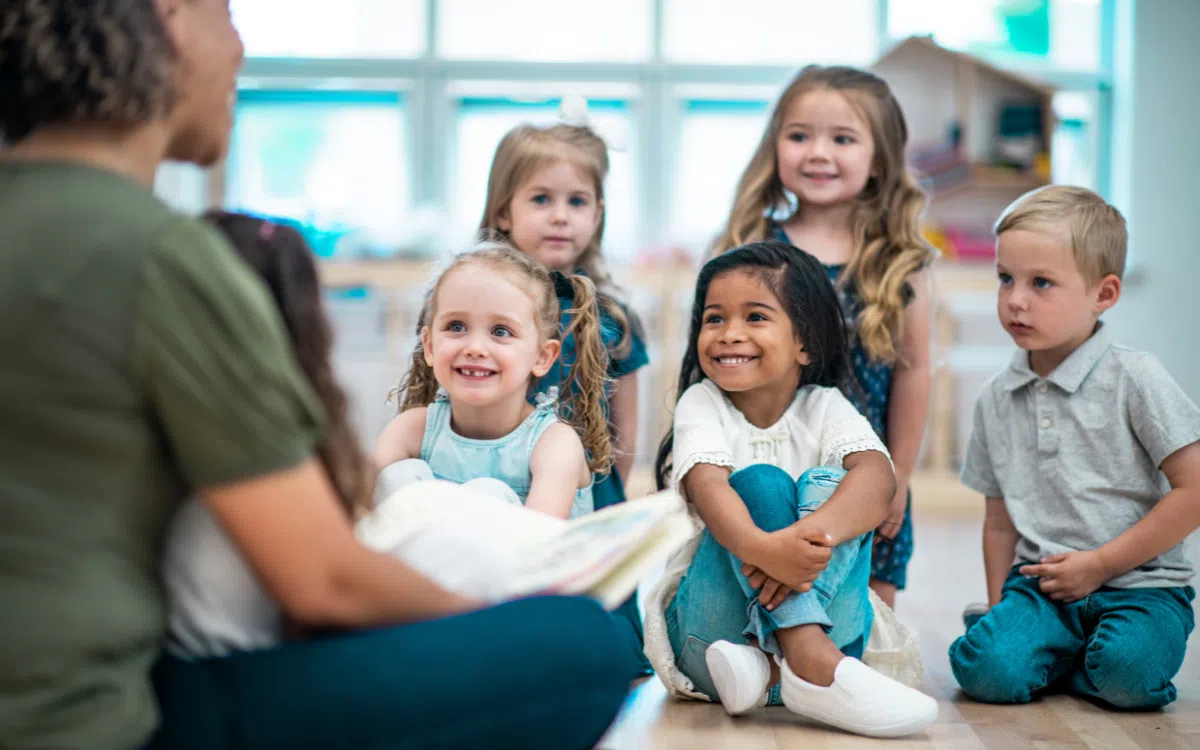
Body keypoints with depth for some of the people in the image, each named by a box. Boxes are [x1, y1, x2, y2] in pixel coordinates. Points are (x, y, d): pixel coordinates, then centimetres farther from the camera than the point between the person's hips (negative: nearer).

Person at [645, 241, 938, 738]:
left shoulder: (825, 408, 2)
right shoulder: (702, 404, 0)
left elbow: (878, 476, -20)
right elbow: (707, 485, -22)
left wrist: (810, 536, -43)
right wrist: (760, 548, -46)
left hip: (821, 614, 1)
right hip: (711, 628, -1)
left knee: (826, 485, -21)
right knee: (760, 482, -23)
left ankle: (770, 667, -39)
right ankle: (811, 664, -43)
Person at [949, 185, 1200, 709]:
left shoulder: (1134, 379, -6)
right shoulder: (996, 399, 8)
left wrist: (1099, 563, -10)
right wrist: (999, 607, 8)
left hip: (1136, 583, -3)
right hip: (1039, 583, 4)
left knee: (1127, 674, -33)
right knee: (987, 669, -24)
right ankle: (1065, 648, 6)